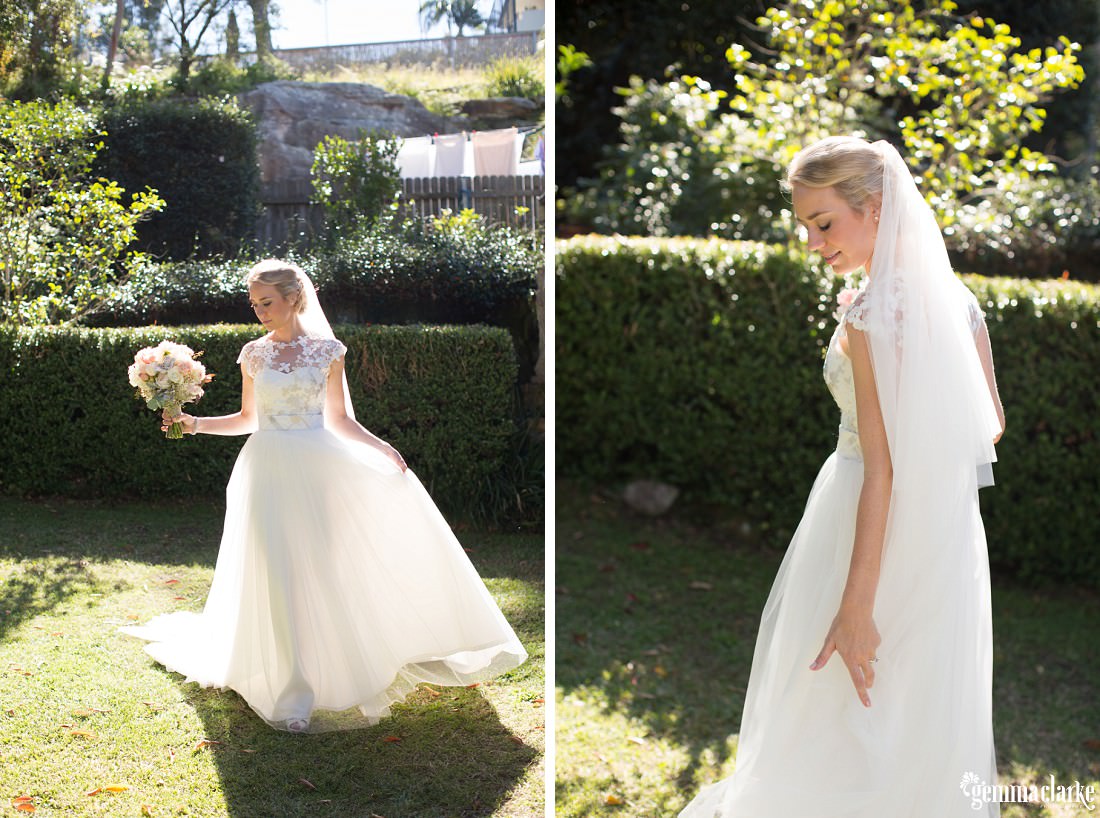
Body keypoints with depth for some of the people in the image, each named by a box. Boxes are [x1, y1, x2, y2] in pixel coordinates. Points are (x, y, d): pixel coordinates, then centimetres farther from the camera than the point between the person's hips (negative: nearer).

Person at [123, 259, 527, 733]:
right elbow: (247, 419, 13)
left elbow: (339, 419, 6)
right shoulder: (253, 353, 5)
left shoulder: (327, 350, 2)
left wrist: (381, 447, -7)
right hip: (270, 471, 1)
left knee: (328, 566, -1)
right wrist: (196, 424, 1)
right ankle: (293, 690, 5)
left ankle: (336, 676, 15)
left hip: (319, 467, -1)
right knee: (278, 574, -2)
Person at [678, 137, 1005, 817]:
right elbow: (992, 424, 8)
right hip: (951, 526, 8)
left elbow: (883, 468, -24)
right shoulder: (955, 294, 2)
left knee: (838, 709, 8)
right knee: (930, 703, 22)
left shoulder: (872, 315, -22)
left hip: (881, 532, -8)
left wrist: (856, 608, -23)